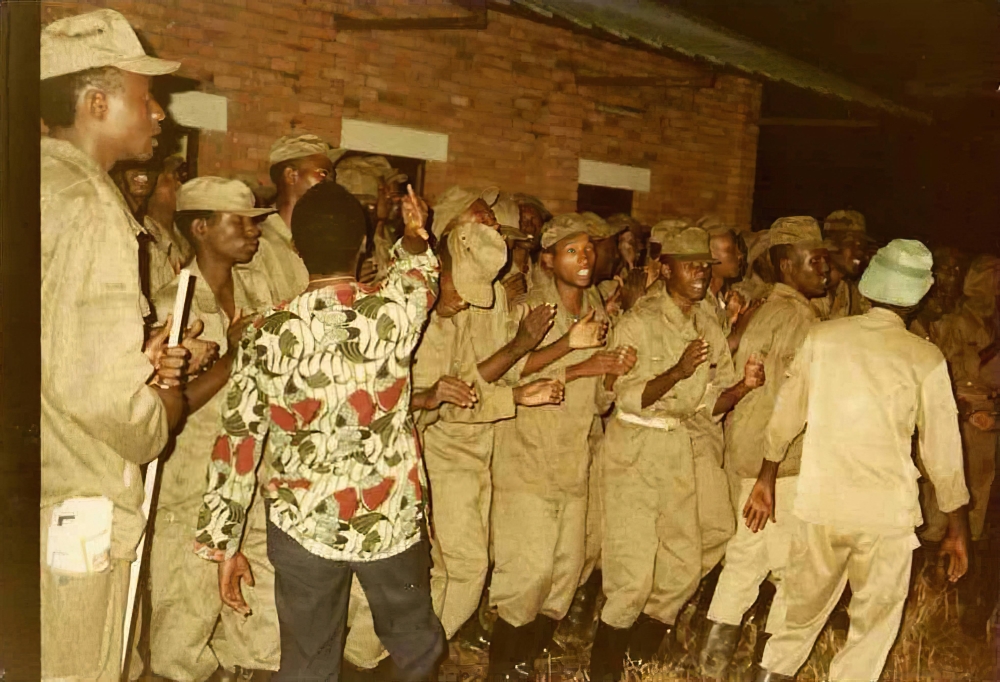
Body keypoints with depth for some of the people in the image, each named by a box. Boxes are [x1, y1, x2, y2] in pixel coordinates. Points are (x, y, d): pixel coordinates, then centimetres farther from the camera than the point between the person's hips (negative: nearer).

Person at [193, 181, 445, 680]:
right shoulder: (396, 311, -13)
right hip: (393, 521, 0)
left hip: (303, 526, 0)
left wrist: (223, 542, 4)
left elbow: (238, 443, -5)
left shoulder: (267, 335, -10)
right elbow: (418, 273, 12)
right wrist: (415, 233, 29)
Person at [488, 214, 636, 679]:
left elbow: (599, 401, 15)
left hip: (574, 465, 6)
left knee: (565, 575, 9)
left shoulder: (596, 312, 11)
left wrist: (612, 373, -5)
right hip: (527, 462, -6)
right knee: (529, 574, -7)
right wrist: (574, 356, -22)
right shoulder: (529, 307, -7)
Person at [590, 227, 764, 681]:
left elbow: (713, 403, 7)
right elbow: (629, 398, -15)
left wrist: (744, 386, -12)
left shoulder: (710, 327, 8)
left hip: (695, 447, 6)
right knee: (633, 569, -3)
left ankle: (645, 643, 37)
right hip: (643, 449, -6)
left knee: (688, 558, 13)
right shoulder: (638, 323, -8)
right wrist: (678, 372, -29)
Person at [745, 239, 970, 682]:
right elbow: (943, 450, -3)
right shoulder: (926, 359, -8)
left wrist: (765, 478, 17)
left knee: (805, 608, 22)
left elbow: (787, 414, 4)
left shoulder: (822, 337, -3)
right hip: (886, 512, -2)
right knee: (875, 621, 15)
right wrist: (957, 528, 8)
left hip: (819, 502, 3)